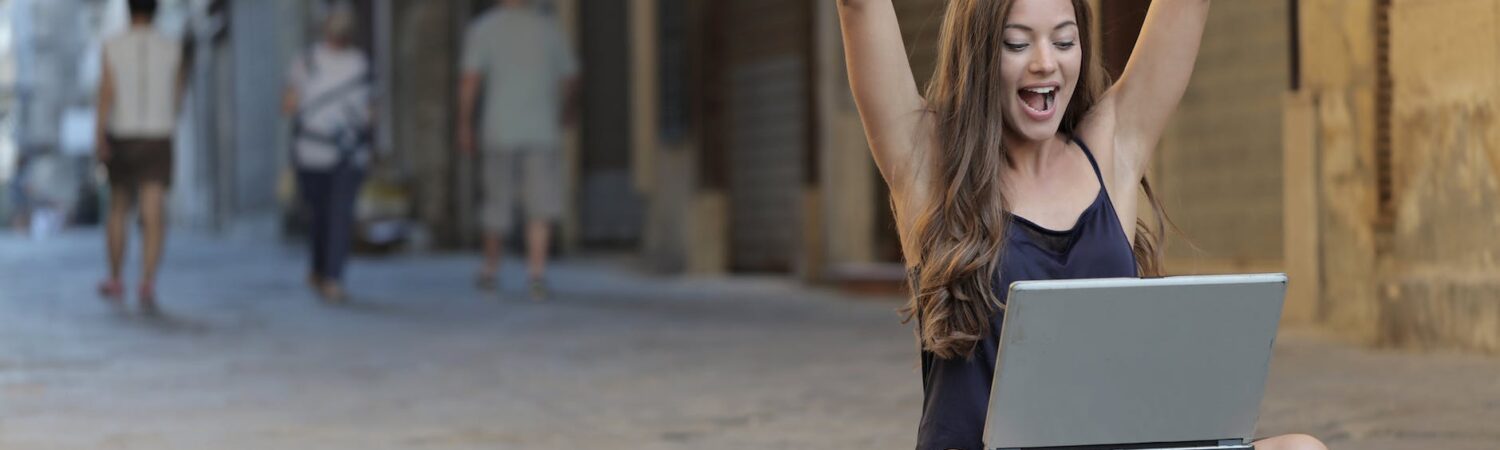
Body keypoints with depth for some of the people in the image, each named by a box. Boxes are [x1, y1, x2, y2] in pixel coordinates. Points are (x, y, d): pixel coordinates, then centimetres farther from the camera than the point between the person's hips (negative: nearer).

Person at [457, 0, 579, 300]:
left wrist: (464, 126, -1)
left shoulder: (483, 28, 0)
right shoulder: (549, 28, 6)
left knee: (497, 203, 12)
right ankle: (536, 270, -15)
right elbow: (570, 79, 14)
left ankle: (490, 270, 26)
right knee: (541, 207, -1)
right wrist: (569, 110, 33)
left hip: (500, 132, 0)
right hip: (543, 130, 0)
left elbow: (470, 81, -8)